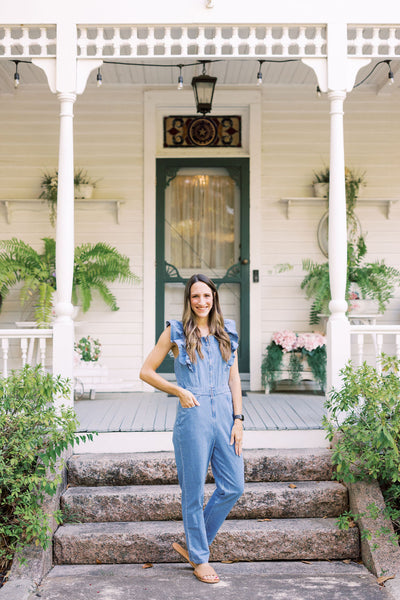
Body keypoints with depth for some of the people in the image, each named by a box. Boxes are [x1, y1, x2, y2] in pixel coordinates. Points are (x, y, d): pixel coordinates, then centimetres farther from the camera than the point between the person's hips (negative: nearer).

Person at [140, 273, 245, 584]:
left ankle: (192, 544, 22)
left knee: (234, 486, 4)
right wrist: (179, 390, -7)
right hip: (193, 416, -4)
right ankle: (199, 557, 20)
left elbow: (234, 377, 11)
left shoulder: (227, 332, 12)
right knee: (194, 490, 3)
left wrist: (238, 419, 4)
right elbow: (146, 371, 4)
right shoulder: (176, 332, 1)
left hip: (225, 414, 4)